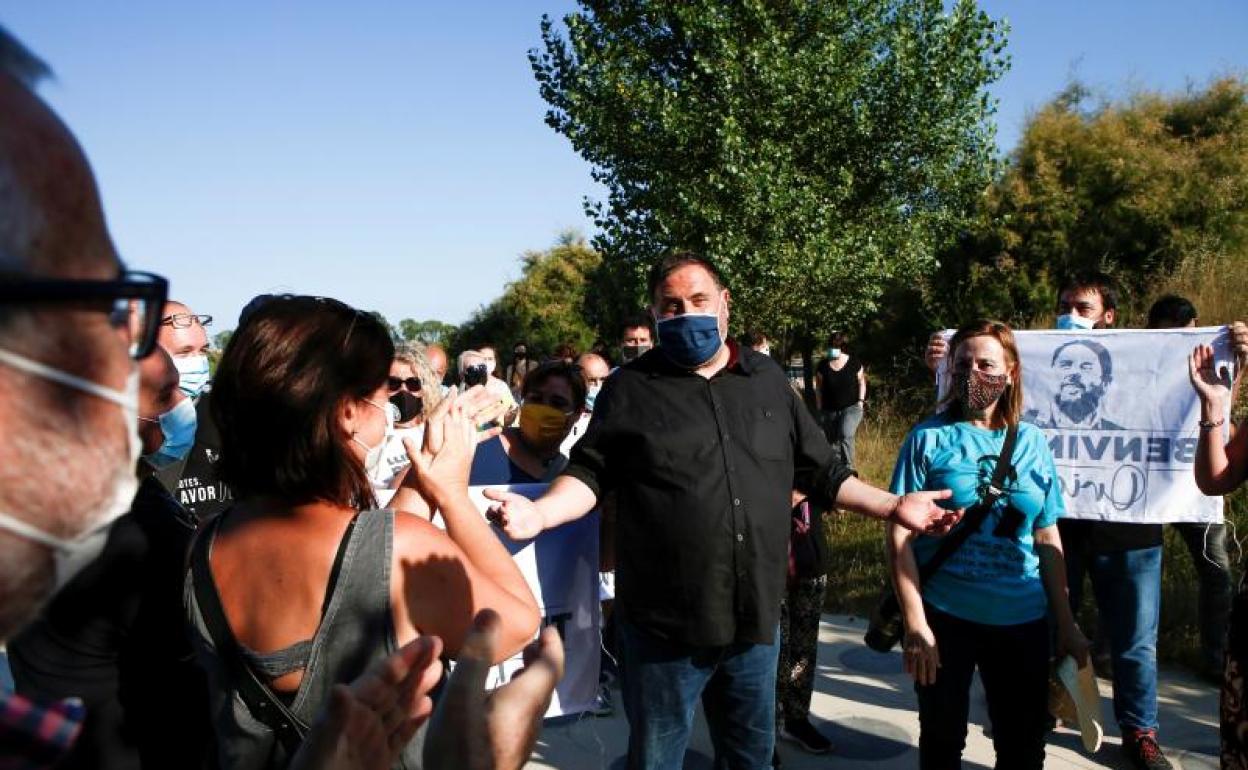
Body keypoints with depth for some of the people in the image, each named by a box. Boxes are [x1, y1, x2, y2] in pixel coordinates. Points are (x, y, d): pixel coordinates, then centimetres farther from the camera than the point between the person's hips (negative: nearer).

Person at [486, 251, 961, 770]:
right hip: (664, 624, -3)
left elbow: (820, 471, 14)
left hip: (755, 619, 3)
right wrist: (537, 514, -20)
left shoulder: (768, 381, 9)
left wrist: (893, 507, 8)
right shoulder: (630, 387, -1)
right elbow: (590, 474, -3)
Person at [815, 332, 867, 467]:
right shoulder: (823, 366, 0)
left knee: (845, 436, -23)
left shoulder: (854, 363, -3)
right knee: (832, 441, 6)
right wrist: (819, 408, 4)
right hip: (830, 410, 3)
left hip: (851, 407, -3)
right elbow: (818, 388, 8)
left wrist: (861, 400, -1)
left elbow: (861, 382, 9)